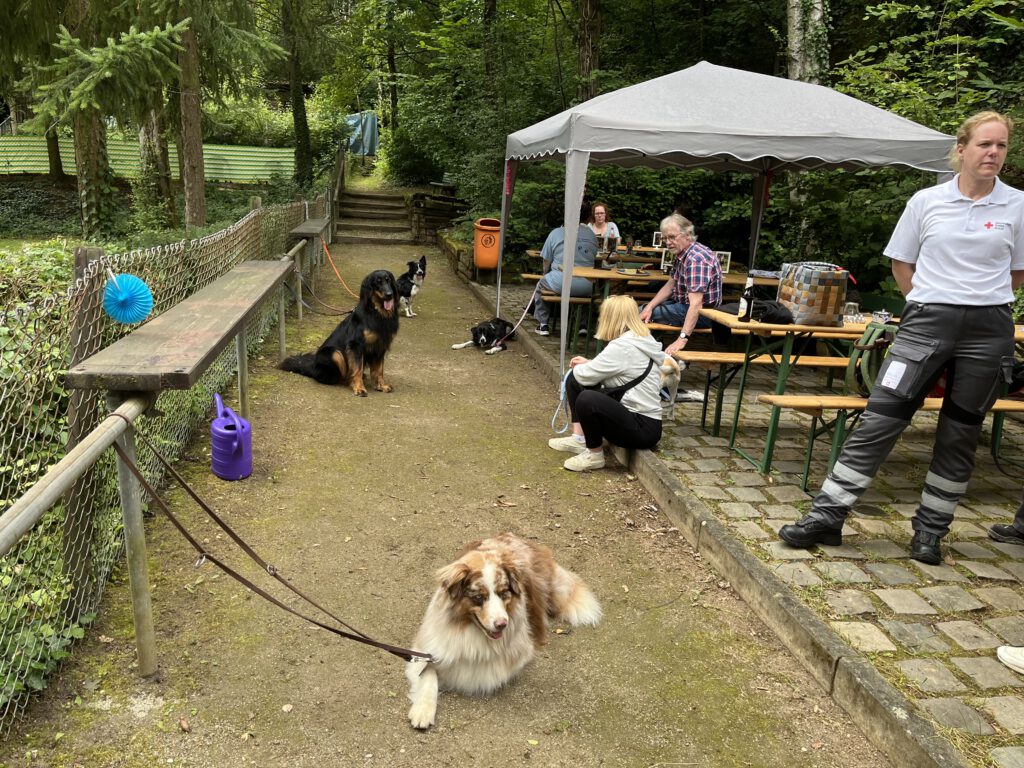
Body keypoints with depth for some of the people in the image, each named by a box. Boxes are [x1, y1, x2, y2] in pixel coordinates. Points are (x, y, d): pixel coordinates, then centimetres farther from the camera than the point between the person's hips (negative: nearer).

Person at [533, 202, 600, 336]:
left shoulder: (556, 233, 2)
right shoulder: (592, 236, 9)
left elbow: (546, 261, 7)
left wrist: (546, 275, 27)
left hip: (560, 284, -3)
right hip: (586, 287, 3)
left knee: (540, 285, 28)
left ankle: (543, 325, 25)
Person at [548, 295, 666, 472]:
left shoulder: (623, 347, -22)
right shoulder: (641, 340, 7)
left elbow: (585, 376, -15)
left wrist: (579, 367, 7)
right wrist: (589, 364, 12)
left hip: (642, 427, -10)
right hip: (629, 412, 10)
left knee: (586, 400, -35)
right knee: (574, 379, 12)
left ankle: (594, 455, -10)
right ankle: (580, 438, 13)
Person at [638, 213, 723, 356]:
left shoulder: (696, 259, -28)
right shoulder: (682, 254, 4)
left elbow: (696, 304, -36)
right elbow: (670, 285, 14)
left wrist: (683, 338, -44)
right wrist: (649, 307, 0)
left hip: (702, 313, -10)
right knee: (641, 311, 16)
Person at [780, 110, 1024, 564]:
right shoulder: (926, 201, 2)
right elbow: (901, 264, 11)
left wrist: (981, 299, 9)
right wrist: (930, 304, 7)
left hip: (987, 330, 1)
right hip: (926, 323, -1)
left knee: (960, 437, 8)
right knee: (880, 419, -6)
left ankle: (930, 530, 22)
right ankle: (827, 516, 1)